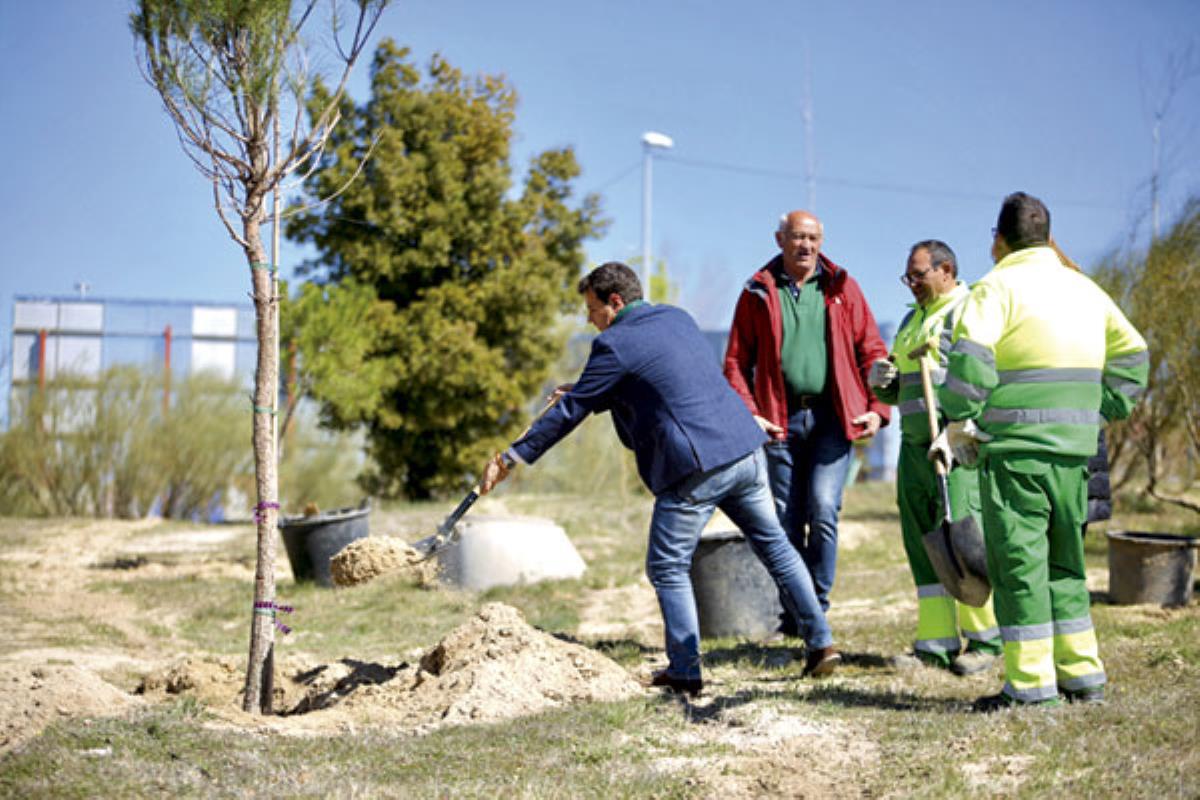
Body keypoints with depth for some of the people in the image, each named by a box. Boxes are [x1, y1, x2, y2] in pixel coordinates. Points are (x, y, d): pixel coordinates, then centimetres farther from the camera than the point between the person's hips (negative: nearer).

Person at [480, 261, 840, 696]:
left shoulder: (616, 344, -7)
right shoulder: (677, 318, 17)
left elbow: (571, 411, -4)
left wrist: (511, 457, 3)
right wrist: (582, 392, 34)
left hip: (697, 469, -8)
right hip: (745, 448, 8)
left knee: (668, 568, 5)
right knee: (775, 546, 16)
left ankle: (686, 671, 6)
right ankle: (821, 643, 18)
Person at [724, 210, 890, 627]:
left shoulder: (841, 288, 8)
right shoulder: (758, 293, 7)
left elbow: (872, 351, 8)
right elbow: (737, 361, 6)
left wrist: (878, 407, -3)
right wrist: (748, 415, -7)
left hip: (833, 417, -1)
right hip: (781, 420, 1)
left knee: (823, 507, -13)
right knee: (788, 519, 5)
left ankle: (817, 606, 0)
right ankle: (793, 612, 15)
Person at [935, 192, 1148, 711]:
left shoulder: (999, 287, -6)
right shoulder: (1086, 289, 16)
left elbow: (969, 356, -20)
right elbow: (1131, 355, 20)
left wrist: (959, 420, -9)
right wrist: (1102, 412, 20)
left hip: (1016, 450, -7)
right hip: (1075, 451, 7)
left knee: (1019, 562, -2)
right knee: (1064, 563, 17)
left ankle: (1031, 684, -2)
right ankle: (1082, 676, 20)